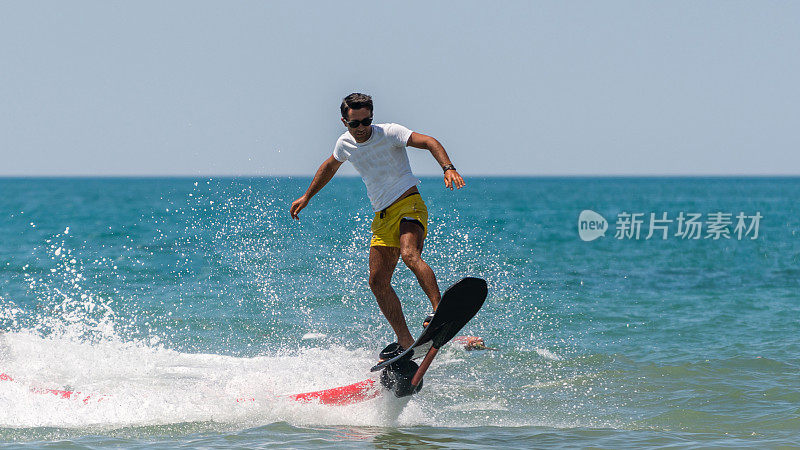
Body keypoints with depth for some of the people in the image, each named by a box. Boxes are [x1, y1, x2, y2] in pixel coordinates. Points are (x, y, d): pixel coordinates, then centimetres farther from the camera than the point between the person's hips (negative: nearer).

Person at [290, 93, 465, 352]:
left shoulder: (389, 133, -11)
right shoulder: (345, 143, 8)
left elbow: (429, 143, -21)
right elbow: (330, 166, 30)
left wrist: (448, 168, -38)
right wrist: (306, 198, 37)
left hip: (408, 205, -7)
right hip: (382, 216, 7)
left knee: (409, 255, -34)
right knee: (378, 282, 0)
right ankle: (405, 342, 4)